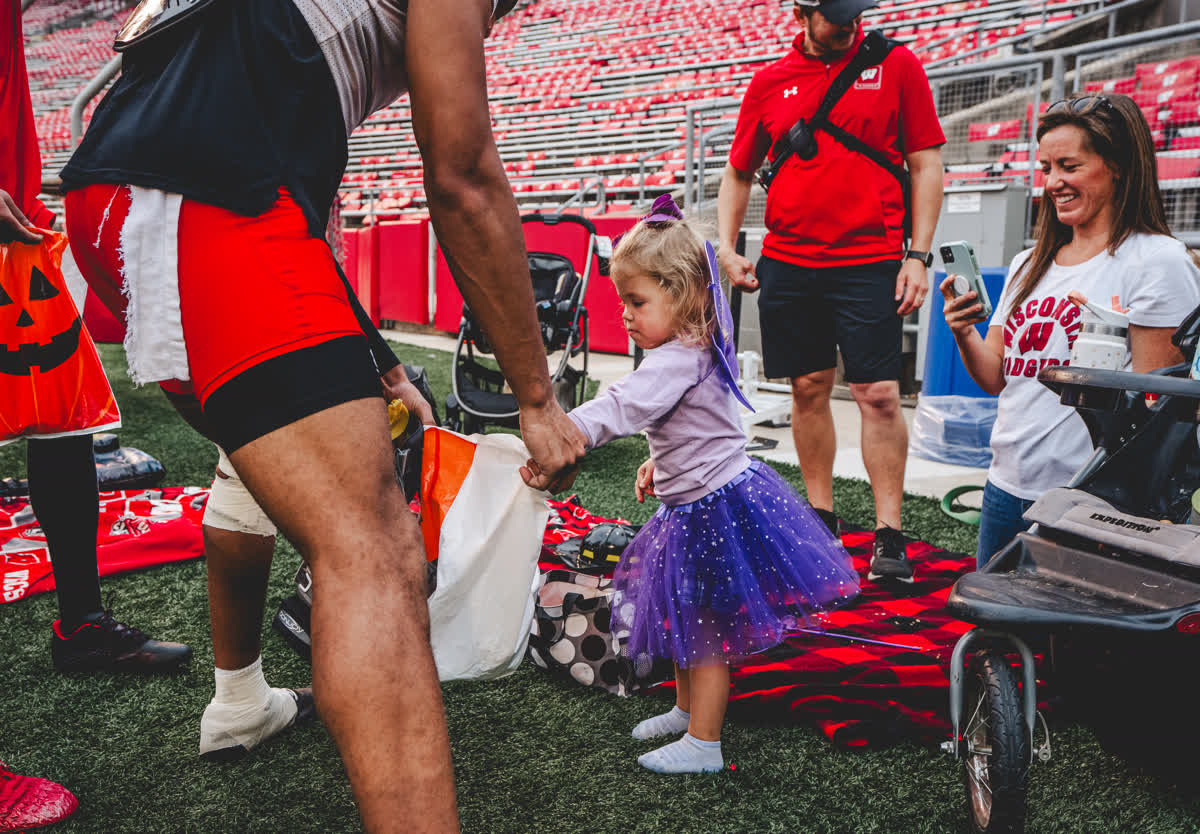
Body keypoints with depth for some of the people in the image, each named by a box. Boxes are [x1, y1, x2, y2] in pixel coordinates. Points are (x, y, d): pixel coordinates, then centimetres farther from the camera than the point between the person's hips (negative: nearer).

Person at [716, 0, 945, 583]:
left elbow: (926, 166, 2)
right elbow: (738, 173, 18)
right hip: (787, 263, 3)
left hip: (869, 264, -3)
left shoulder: (897, 65, 3)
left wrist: (917, 256, -5)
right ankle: (820, 517, 22)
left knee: (878, 395, -6)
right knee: (808, 389, 9)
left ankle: (888, 534, 2)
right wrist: (726, 247, 7)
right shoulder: (769, 82, 9)